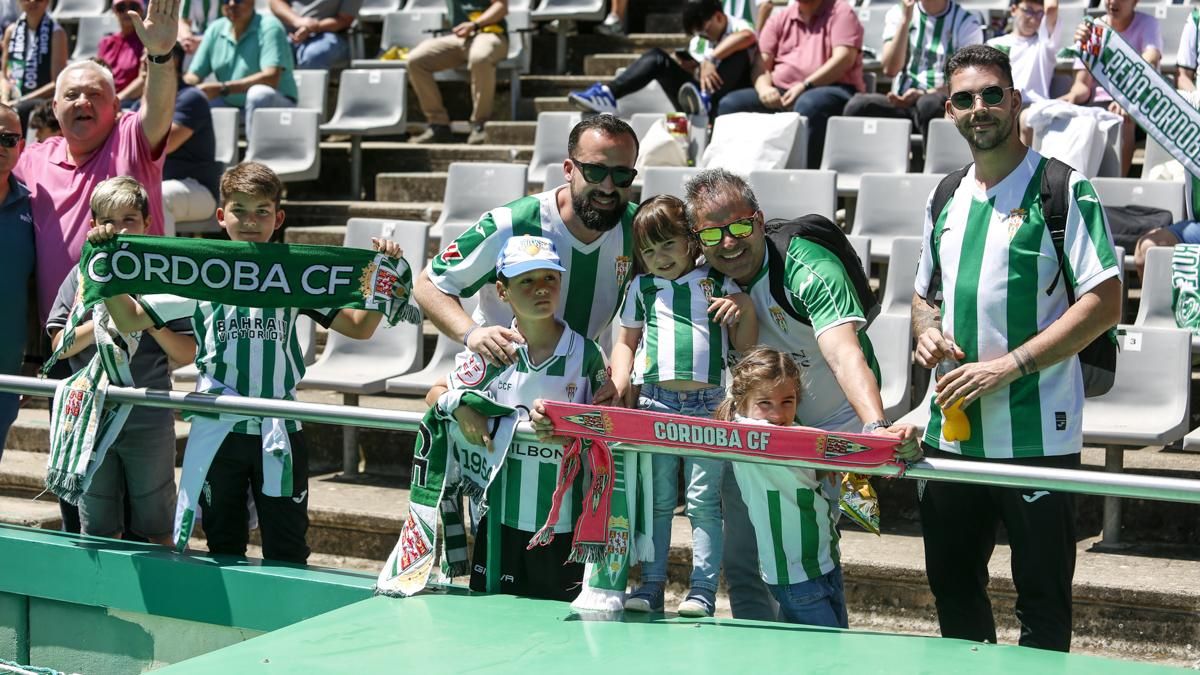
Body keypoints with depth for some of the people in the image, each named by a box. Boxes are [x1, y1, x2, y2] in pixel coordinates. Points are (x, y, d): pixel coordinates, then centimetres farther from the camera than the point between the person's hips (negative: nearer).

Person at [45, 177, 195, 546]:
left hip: (150, 421, -1)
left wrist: (151, 323, -17)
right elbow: (60, 344, -1)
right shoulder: (83, 276, 3)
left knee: (156, 528, 9)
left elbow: (188, 353, -3)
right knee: (98, 529, 11)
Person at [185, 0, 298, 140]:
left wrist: (223, 88, -31)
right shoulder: (215, 29, 5)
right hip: (230, 105, 6)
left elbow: (271, 78, -26)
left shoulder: (269, 27, -13)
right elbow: (194, 75, 5)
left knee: (259, 93, -37)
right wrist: (186, 83, -21)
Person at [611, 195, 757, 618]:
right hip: (655, 403, 2)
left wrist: (745, 309, -6)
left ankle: (703, 590, -2)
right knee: (657, 500, 6)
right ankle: (651, 585, 12)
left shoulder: (719, 284, 8)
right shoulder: (641, 288, 14)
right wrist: (617, 389, 8)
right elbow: (626, 343, 21)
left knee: (703, 500, -3)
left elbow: (746, 347, 11)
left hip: (709, 405, -2)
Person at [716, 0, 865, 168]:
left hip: (832, 90, -5)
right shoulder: (780, 19, 18)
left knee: (808, 105, -40)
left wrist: (805, 86, -21)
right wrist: (764, 87, -15)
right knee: (730, 104, -16)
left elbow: (844, 58, -11)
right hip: (781, 93, 5)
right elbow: (761, 62, 10)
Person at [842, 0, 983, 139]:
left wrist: (923, 95, -23)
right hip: (901, 102, 2)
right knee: (857, 105, -29)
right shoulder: (898, 13, 9)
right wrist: (905, 19, -9)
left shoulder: (966, 23, 1)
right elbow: (890, 70, -2)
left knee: (929, 104, -38)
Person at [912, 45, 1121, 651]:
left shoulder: (1062, 191, -8)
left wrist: (1008, 365, -19)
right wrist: (926, 332, 1)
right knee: (951, 584, 16)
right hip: (950, 434, 7)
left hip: (1035, 436, -6)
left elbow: (1104, 303, -14)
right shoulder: (946, 199, 13)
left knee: (1042, 598, 2)